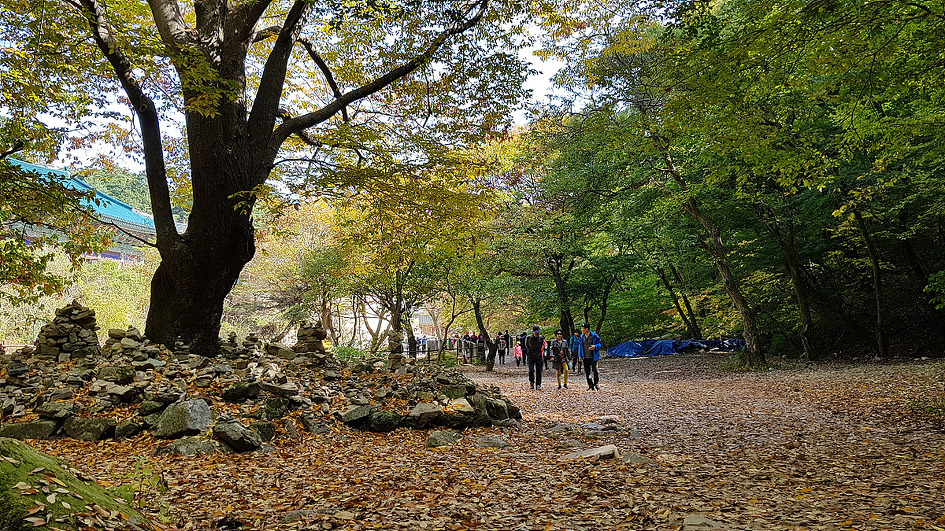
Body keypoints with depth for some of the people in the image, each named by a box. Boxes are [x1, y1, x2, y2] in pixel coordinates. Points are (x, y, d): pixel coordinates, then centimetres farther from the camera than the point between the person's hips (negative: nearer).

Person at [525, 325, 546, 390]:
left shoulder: (541, 338, -2)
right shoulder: (529, 338, -7)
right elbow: (526, 347, 8)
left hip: (539, 357, 2)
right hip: (530, 357, -2)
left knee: (538, 371, 0)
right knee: (531, 370, -12)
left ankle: (538, 385, 8)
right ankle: (531, 382, 13)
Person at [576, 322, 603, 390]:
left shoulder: (594, 335, -8)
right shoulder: (582, 336, 8)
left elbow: (600, 344, -1)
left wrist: (595, 346, -21)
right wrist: (580, 356, 11)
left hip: (593, 357, -5)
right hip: (585, 358, 5)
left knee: (595, 370, -7)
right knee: (587, 372, 6)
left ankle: (596, 384, 12)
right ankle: (590, 386, 14)